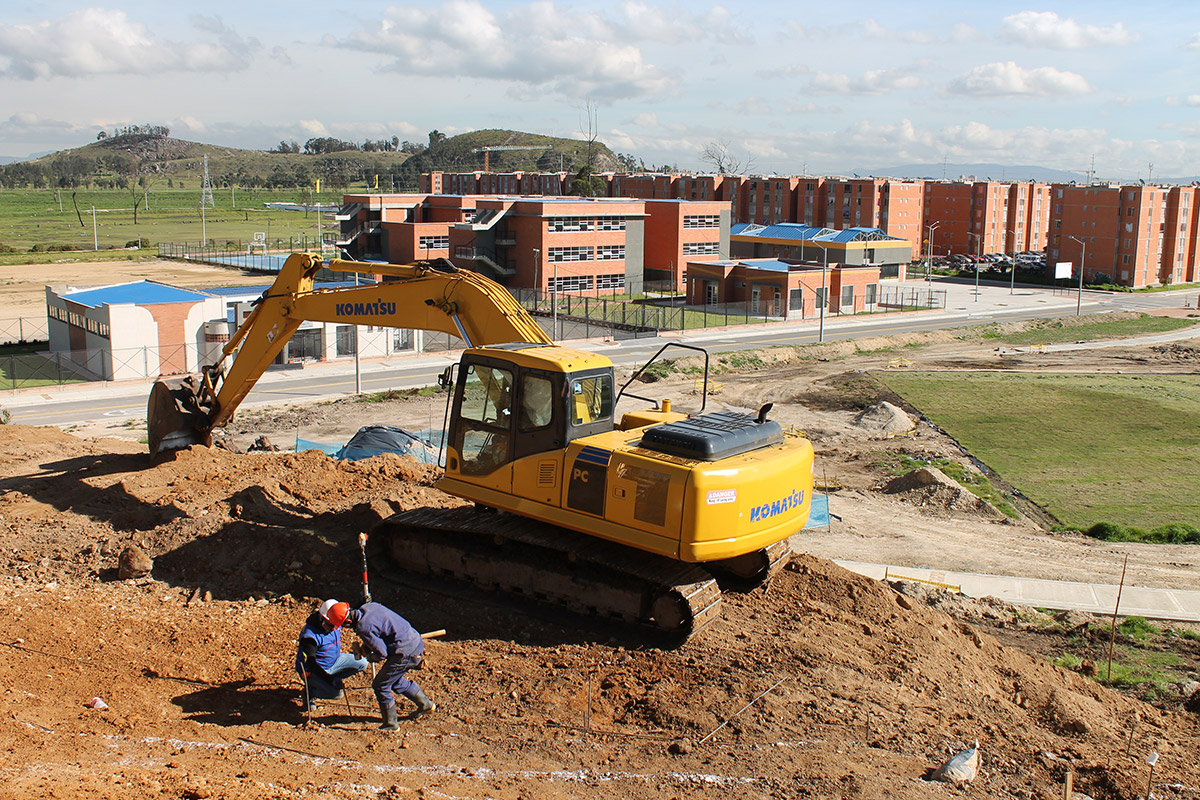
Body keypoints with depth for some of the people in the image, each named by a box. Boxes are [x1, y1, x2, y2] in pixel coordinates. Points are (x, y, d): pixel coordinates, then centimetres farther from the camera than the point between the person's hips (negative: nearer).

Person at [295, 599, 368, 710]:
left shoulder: (335, 623, -9)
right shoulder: (310, 635, -31)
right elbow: (310, 663, -32)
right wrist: (331, 680, -36)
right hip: (312, 671, -8)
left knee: (362, 663, -2)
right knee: (337, 693, -27)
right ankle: (310, 692, 1)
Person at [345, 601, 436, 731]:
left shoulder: (363, 628, -22)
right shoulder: (368, 607, 4)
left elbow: (381, 653, -18)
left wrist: (369, 657, 4)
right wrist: (366, 646, 21)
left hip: (405, 652, -10)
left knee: (380, 685, 3)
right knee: (396, 681, 28)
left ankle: (391, 724, 14)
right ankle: (425, 704, 39)